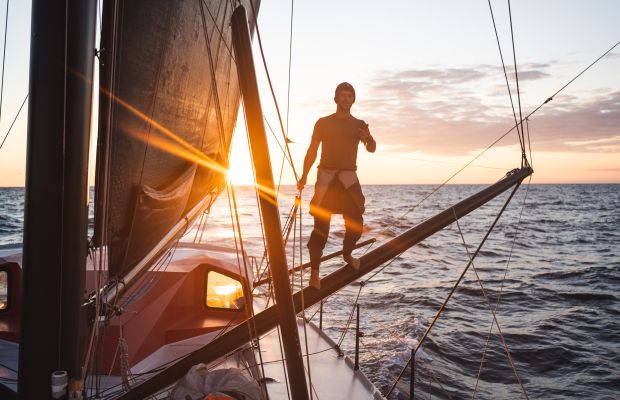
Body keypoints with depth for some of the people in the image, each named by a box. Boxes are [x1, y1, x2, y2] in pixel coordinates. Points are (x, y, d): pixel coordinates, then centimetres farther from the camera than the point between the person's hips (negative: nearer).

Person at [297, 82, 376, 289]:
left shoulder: (359, 125, 10)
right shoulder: (323, 122, 6)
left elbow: (372, 148, -3)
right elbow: (312, 151, 6)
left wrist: (367, 138, -27)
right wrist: (304, 177, -3)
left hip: (349, 179, 2)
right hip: (326, 178, -2)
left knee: (356, 223, 2)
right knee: (321, 225, -8)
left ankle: (347, 254, 31)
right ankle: (314, 272, -4)